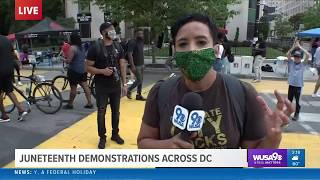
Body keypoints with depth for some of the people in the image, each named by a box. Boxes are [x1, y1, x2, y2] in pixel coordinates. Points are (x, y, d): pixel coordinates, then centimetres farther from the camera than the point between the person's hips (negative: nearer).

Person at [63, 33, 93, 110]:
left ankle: (70, 104, 13)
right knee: (85, 86, 9)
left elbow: (68, 61, -19)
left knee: (73, 88, 1)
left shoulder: (72, 48, -15)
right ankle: (89, 103, 11)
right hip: (83, 70, 8)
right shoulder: (81, 47, 11)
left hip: (74, 71, -8)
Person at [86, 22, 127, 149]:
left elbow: (122, 66, 7)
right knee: (101, 112, 4)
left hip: (116, 86, 4)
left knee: (116, 111, 13)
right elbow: (88, 67, -6)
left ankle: (115, 134, 29)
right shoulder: (95, 47, -9)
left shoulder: (118, 47, 4)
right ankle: (102, 137, 18)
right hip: (101, 87, -4)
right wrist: (102, 71, -23)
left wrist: (124, 83, 3)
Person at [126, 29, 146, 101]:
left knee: (141, 80, 9)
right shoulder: (133, 42, -13)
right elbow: (129, 54, -18)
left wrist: (143, 63, 16)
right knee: (139, 80, -7)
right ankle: (129, 90, 13)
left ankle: (138, 95, 18)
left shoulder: (142, 42, 12)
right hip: (136, 65, -8)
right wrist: (132, 66, -23)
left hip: (141, 64, 8)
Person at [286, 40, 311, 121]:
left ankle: (296, 114, 20)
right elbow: (287, 54, -9)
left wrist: (300, 47, -10)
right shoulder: (291, 63, 3)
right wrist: (294, 47, -11)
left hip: (299, 85, -1)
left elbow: (308, 55, -14)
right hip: (291, 85, 1)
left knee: (297, 101, 8)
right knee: (289, 100, 13)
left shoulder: (303, 64, -1)